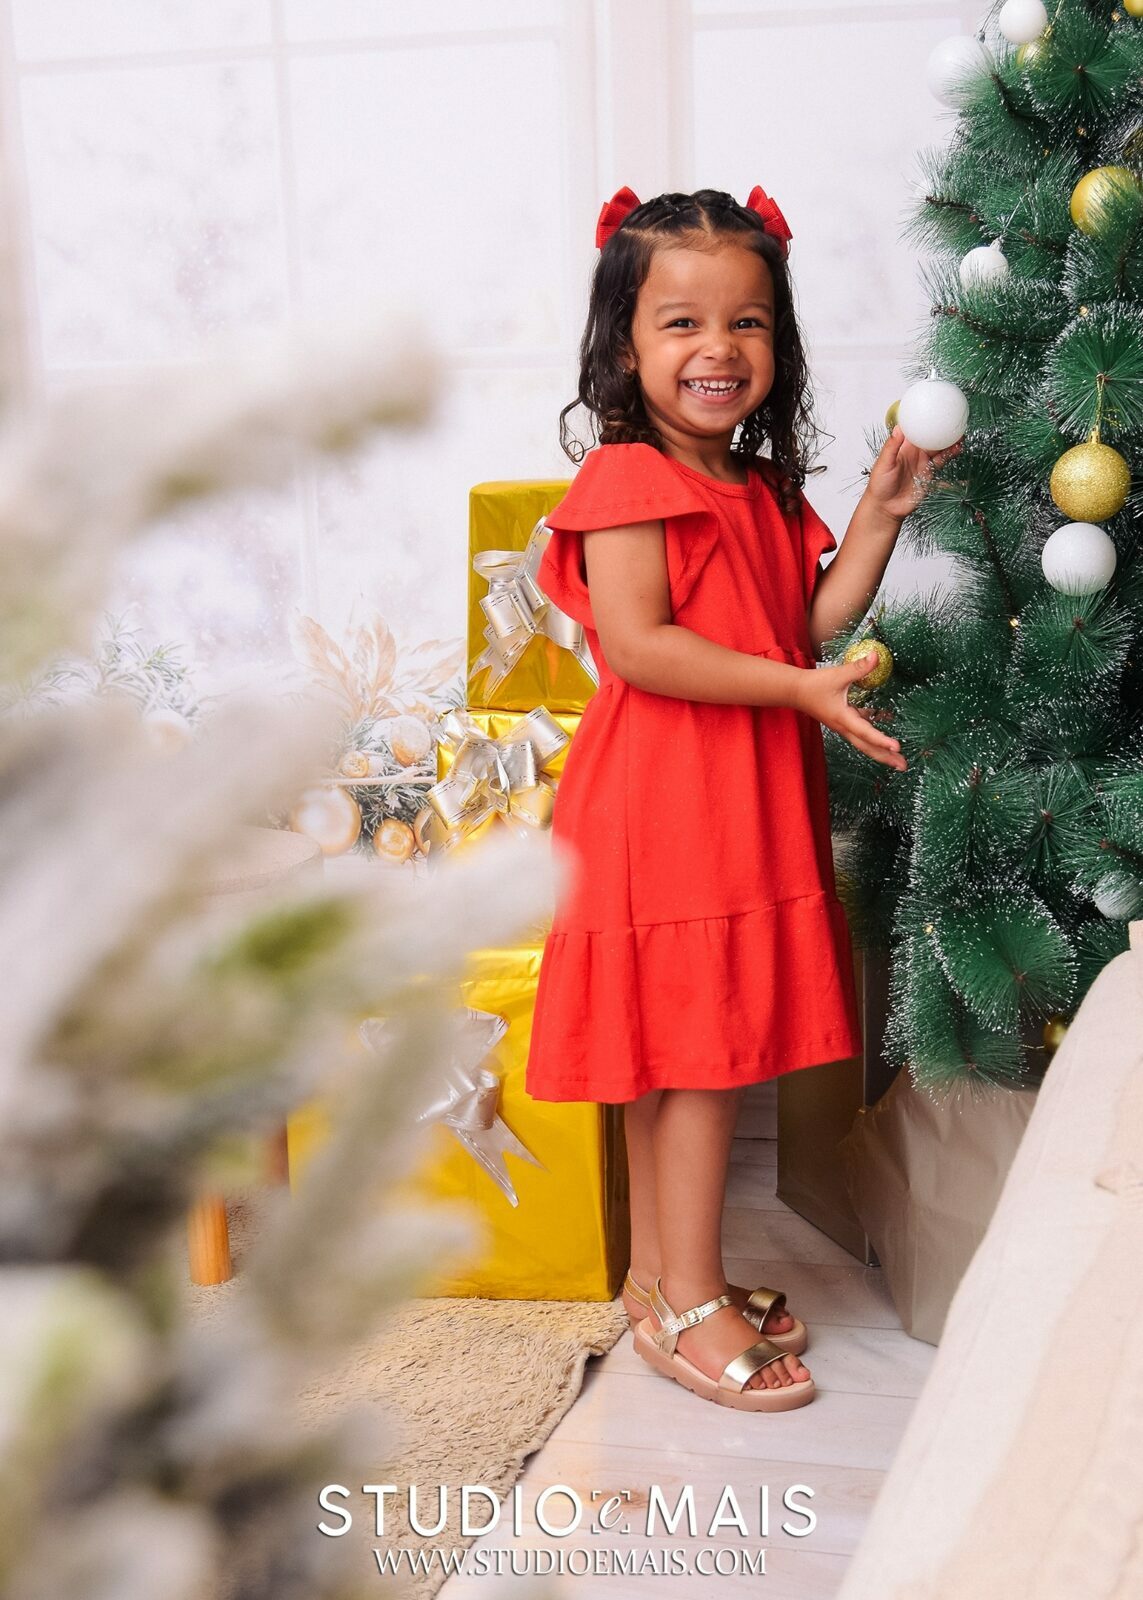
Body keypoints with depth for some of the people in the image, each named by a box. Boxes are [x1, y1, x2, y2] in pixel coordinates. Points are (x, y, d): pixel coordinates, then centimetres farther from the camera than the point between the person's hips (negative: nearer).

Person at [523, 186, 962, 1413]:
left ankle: (659, 1273, 27)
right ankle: (689, 1303, 9)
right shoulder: (626, 479, -11)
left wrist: (880, 511, 3)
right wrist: (801, 689, -22)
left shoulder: (761, 491, 16)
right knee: (693, 1047, -4)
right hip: (663, 800, -8)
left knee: (678, 1048, 15)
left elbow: (813, 619, 10)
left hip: (748, 800, 9)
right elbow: (636, 644, -21)